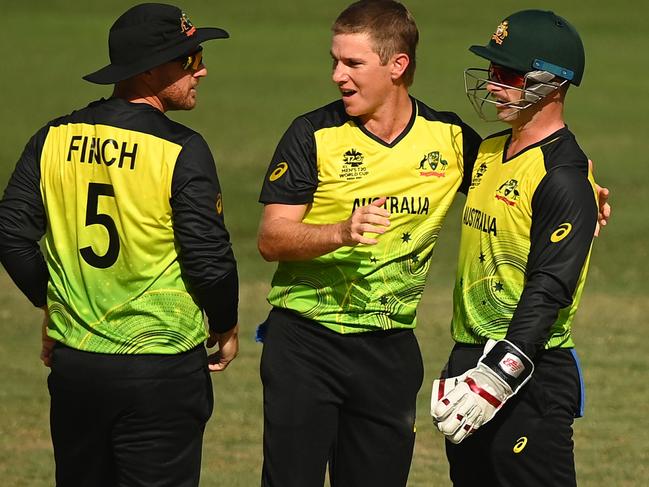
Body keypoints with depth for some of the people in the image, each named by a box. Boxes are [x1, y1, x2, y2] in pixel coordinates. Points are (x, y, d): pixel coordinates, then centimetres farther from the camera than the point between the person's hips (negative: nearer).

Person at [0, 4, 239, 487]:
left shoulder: (54, 139, 2)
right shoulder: (181, 150, -13)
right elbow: (209, 258, -12)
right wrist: (225, 326, 6)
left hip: (74, 362, 5)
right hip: (161, 369, -5)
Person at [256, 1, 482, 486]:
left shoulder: (450, 138, 2)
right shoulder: (313, 135, -5)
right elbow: (271, 239, -9)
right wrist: (342, 233, -27)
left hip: (389, 350, 2)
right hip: (304, 341, -2)